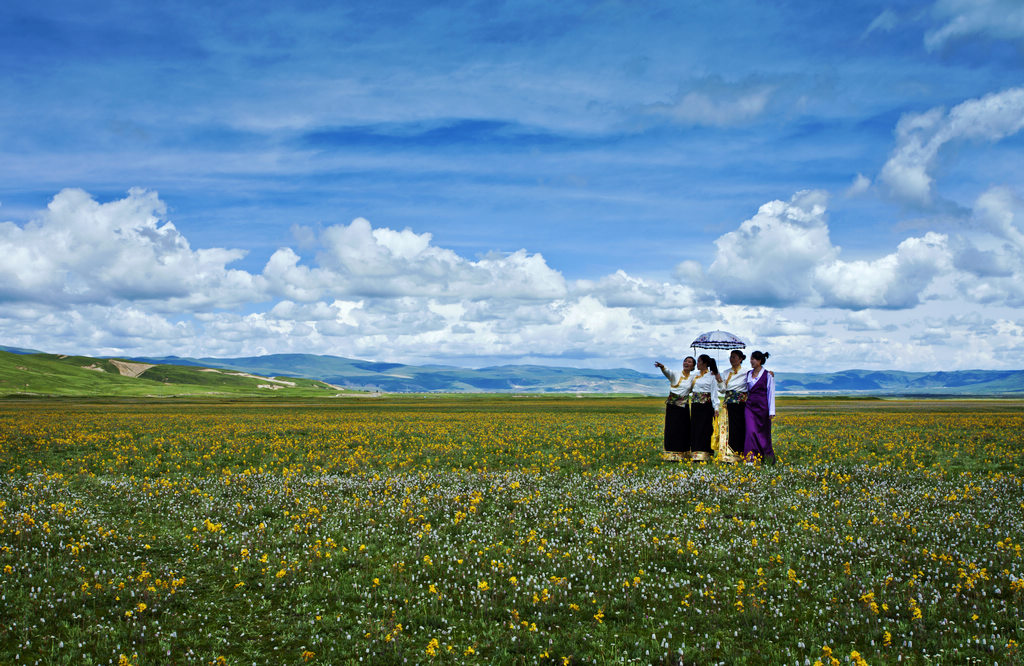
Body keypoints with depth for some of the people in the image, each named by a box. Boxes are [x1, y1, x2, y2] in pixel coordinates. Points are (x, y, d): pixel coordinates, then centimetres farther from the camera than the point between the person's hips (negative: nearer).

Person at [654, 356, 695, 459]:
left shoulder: (693, 378, 10)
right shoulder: (675, 375, 0)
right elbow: (668, 372, -20)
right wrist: (662, 367, -43)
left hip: (683, 407, 2)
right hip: (672, 406, -2)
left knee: (683, 430, 2)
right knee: (671, 429, -2)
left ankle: (682, 453, 11)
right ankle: (671, 453, 3)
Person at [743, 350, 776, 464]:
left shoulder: (768, 375, -4)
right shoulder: (748, 374, 11)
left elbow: (771, 393, -6)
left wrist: (771, 412, -9)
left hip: (762, 406, -4)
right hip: (750, 406, 4)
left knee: (763, 433, 4)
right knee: (751, 431, -9)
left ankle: (769, 459, 20)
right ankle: (750, 458, -10)